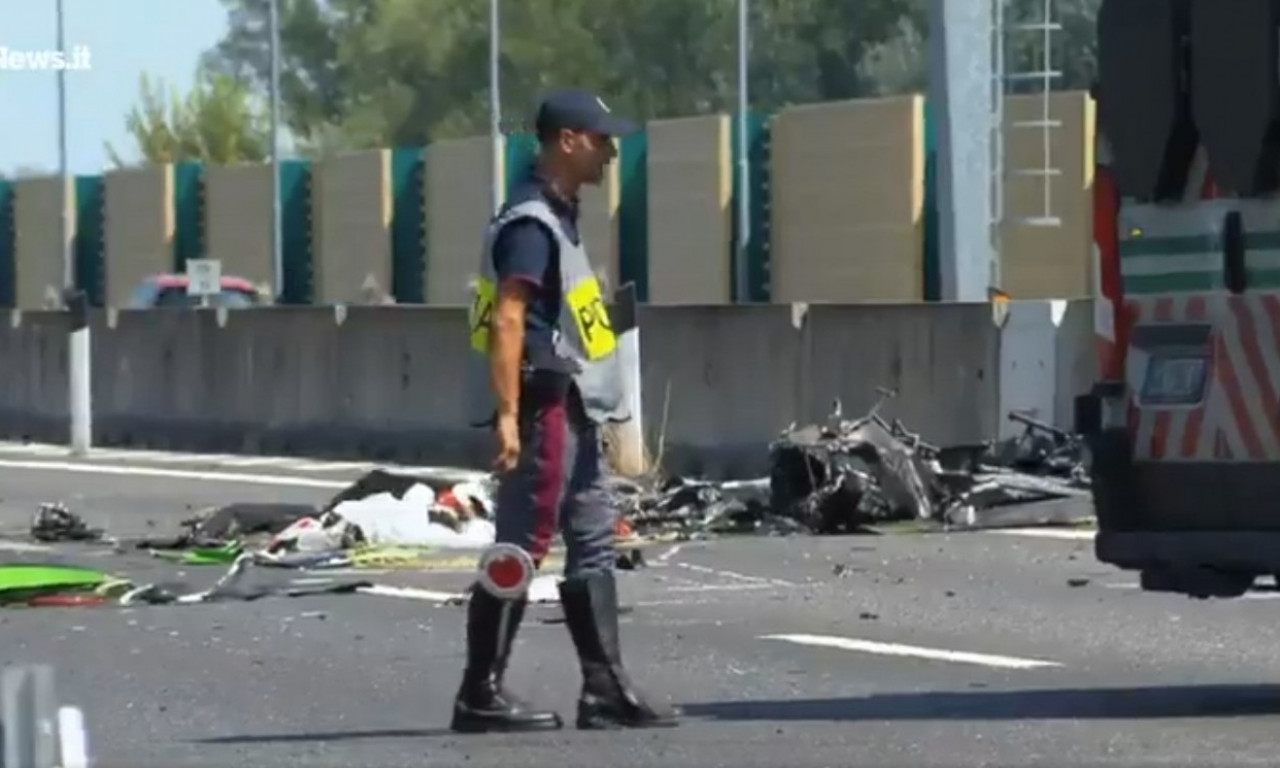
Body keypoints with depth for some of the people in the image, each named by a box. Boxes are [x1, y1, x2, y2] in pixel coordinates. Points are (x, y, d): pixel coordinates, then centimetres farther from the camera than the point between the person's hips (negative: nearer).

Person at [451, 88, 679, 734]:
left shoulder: (556, 217, 16)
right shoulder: (531, 224, -15)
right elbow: (507, 321, -23)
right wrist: (507, 415, -28)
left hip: (571, 409, 11)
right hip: (542, 405, -11)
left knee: (593, 542, 9)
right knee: (520, 548, -7)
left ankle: (605, 690, 11)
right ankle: (480, 695, -3)